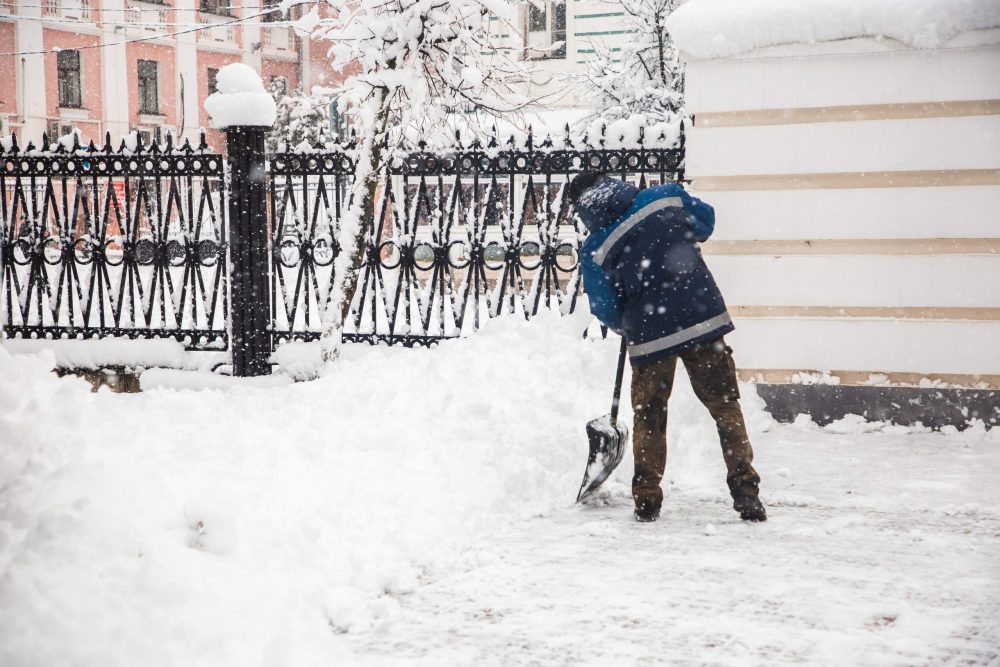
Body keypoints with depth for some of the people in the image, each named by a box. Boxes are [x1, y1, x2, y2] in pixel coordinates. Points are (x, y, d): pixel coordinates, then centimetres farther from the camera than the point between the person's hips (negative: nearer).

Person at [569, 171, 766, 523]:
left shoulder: (594, 251, -3)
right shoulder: (666, 196, 0)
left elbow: (607, 312, 3)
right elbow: (705, 220, 18)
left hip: (649, 336, -1)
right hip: (703, 319, 1)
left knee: (649, 415, 16)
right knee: (725, 406, 9)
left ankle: (646, 502, 18)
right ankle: (745, 493, 6)